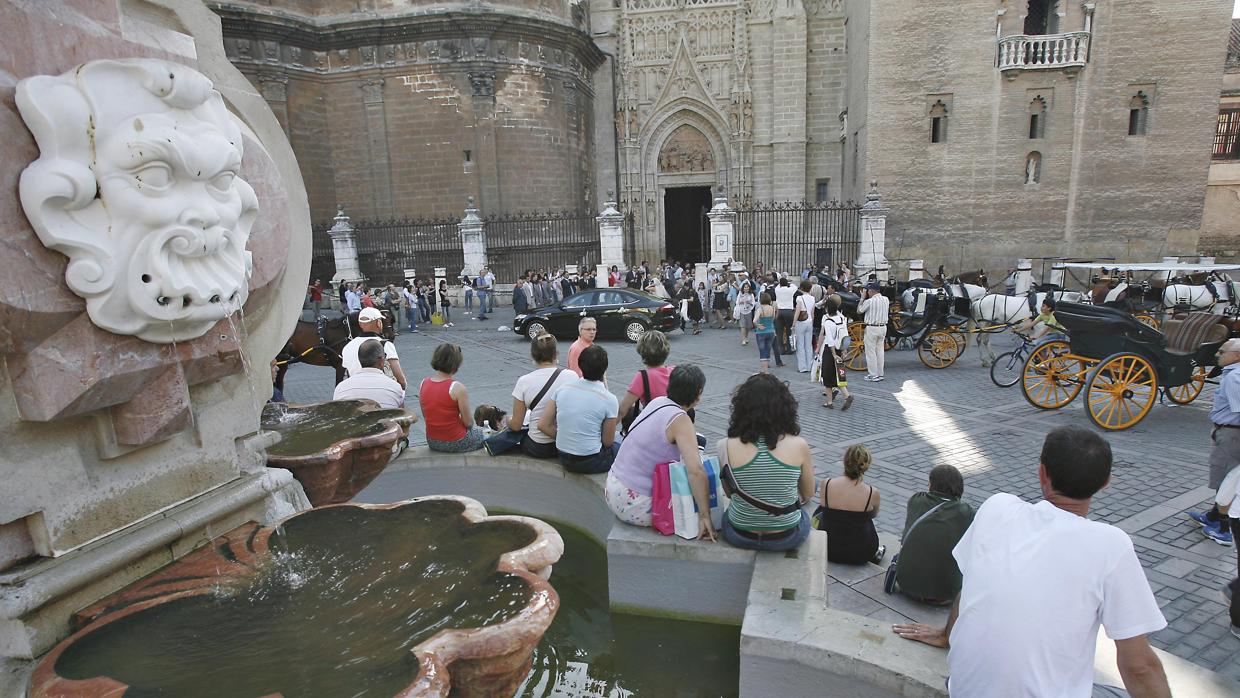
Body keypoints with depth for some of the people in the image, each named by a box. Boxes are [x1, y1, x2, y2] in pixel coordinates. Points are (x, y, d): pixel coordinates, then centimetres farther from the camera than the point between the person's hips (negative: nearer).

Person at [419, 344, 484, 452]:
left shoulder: (423, 384, -5)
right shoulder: (457, 388, -23)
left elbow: (426, 416, 6)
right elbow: (468, 423, -16)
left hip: (432, 442, 6)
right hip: (455, 443, -6)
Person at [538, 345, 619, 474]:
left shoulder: (562, 389, -4)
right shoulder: (609, 400, -16)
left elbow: (543, 425, -2)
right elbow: (608, 441, -8)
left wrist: (566, 439, 8)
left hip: (564, 460, 6)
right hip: (590, 463, -5)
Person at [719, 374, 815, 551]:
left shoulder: (726, 447, -16)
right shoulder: (798, 446, -16)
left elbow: (729, 493, 0)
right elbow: (808, 494, 0)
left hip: (740, 536, 0)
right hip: (787, 538, 0)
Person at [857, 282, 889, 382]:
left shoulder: (869, 301, -16)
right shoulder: (886, 299, 3)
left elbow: (859, 310, -4)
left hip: (872, 328, -6)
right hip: (883, 327, 7)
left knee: (871, 352, 1)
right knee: (880, 351, 13)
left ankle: (873, 375, 3)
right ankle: (880, 374, 19)